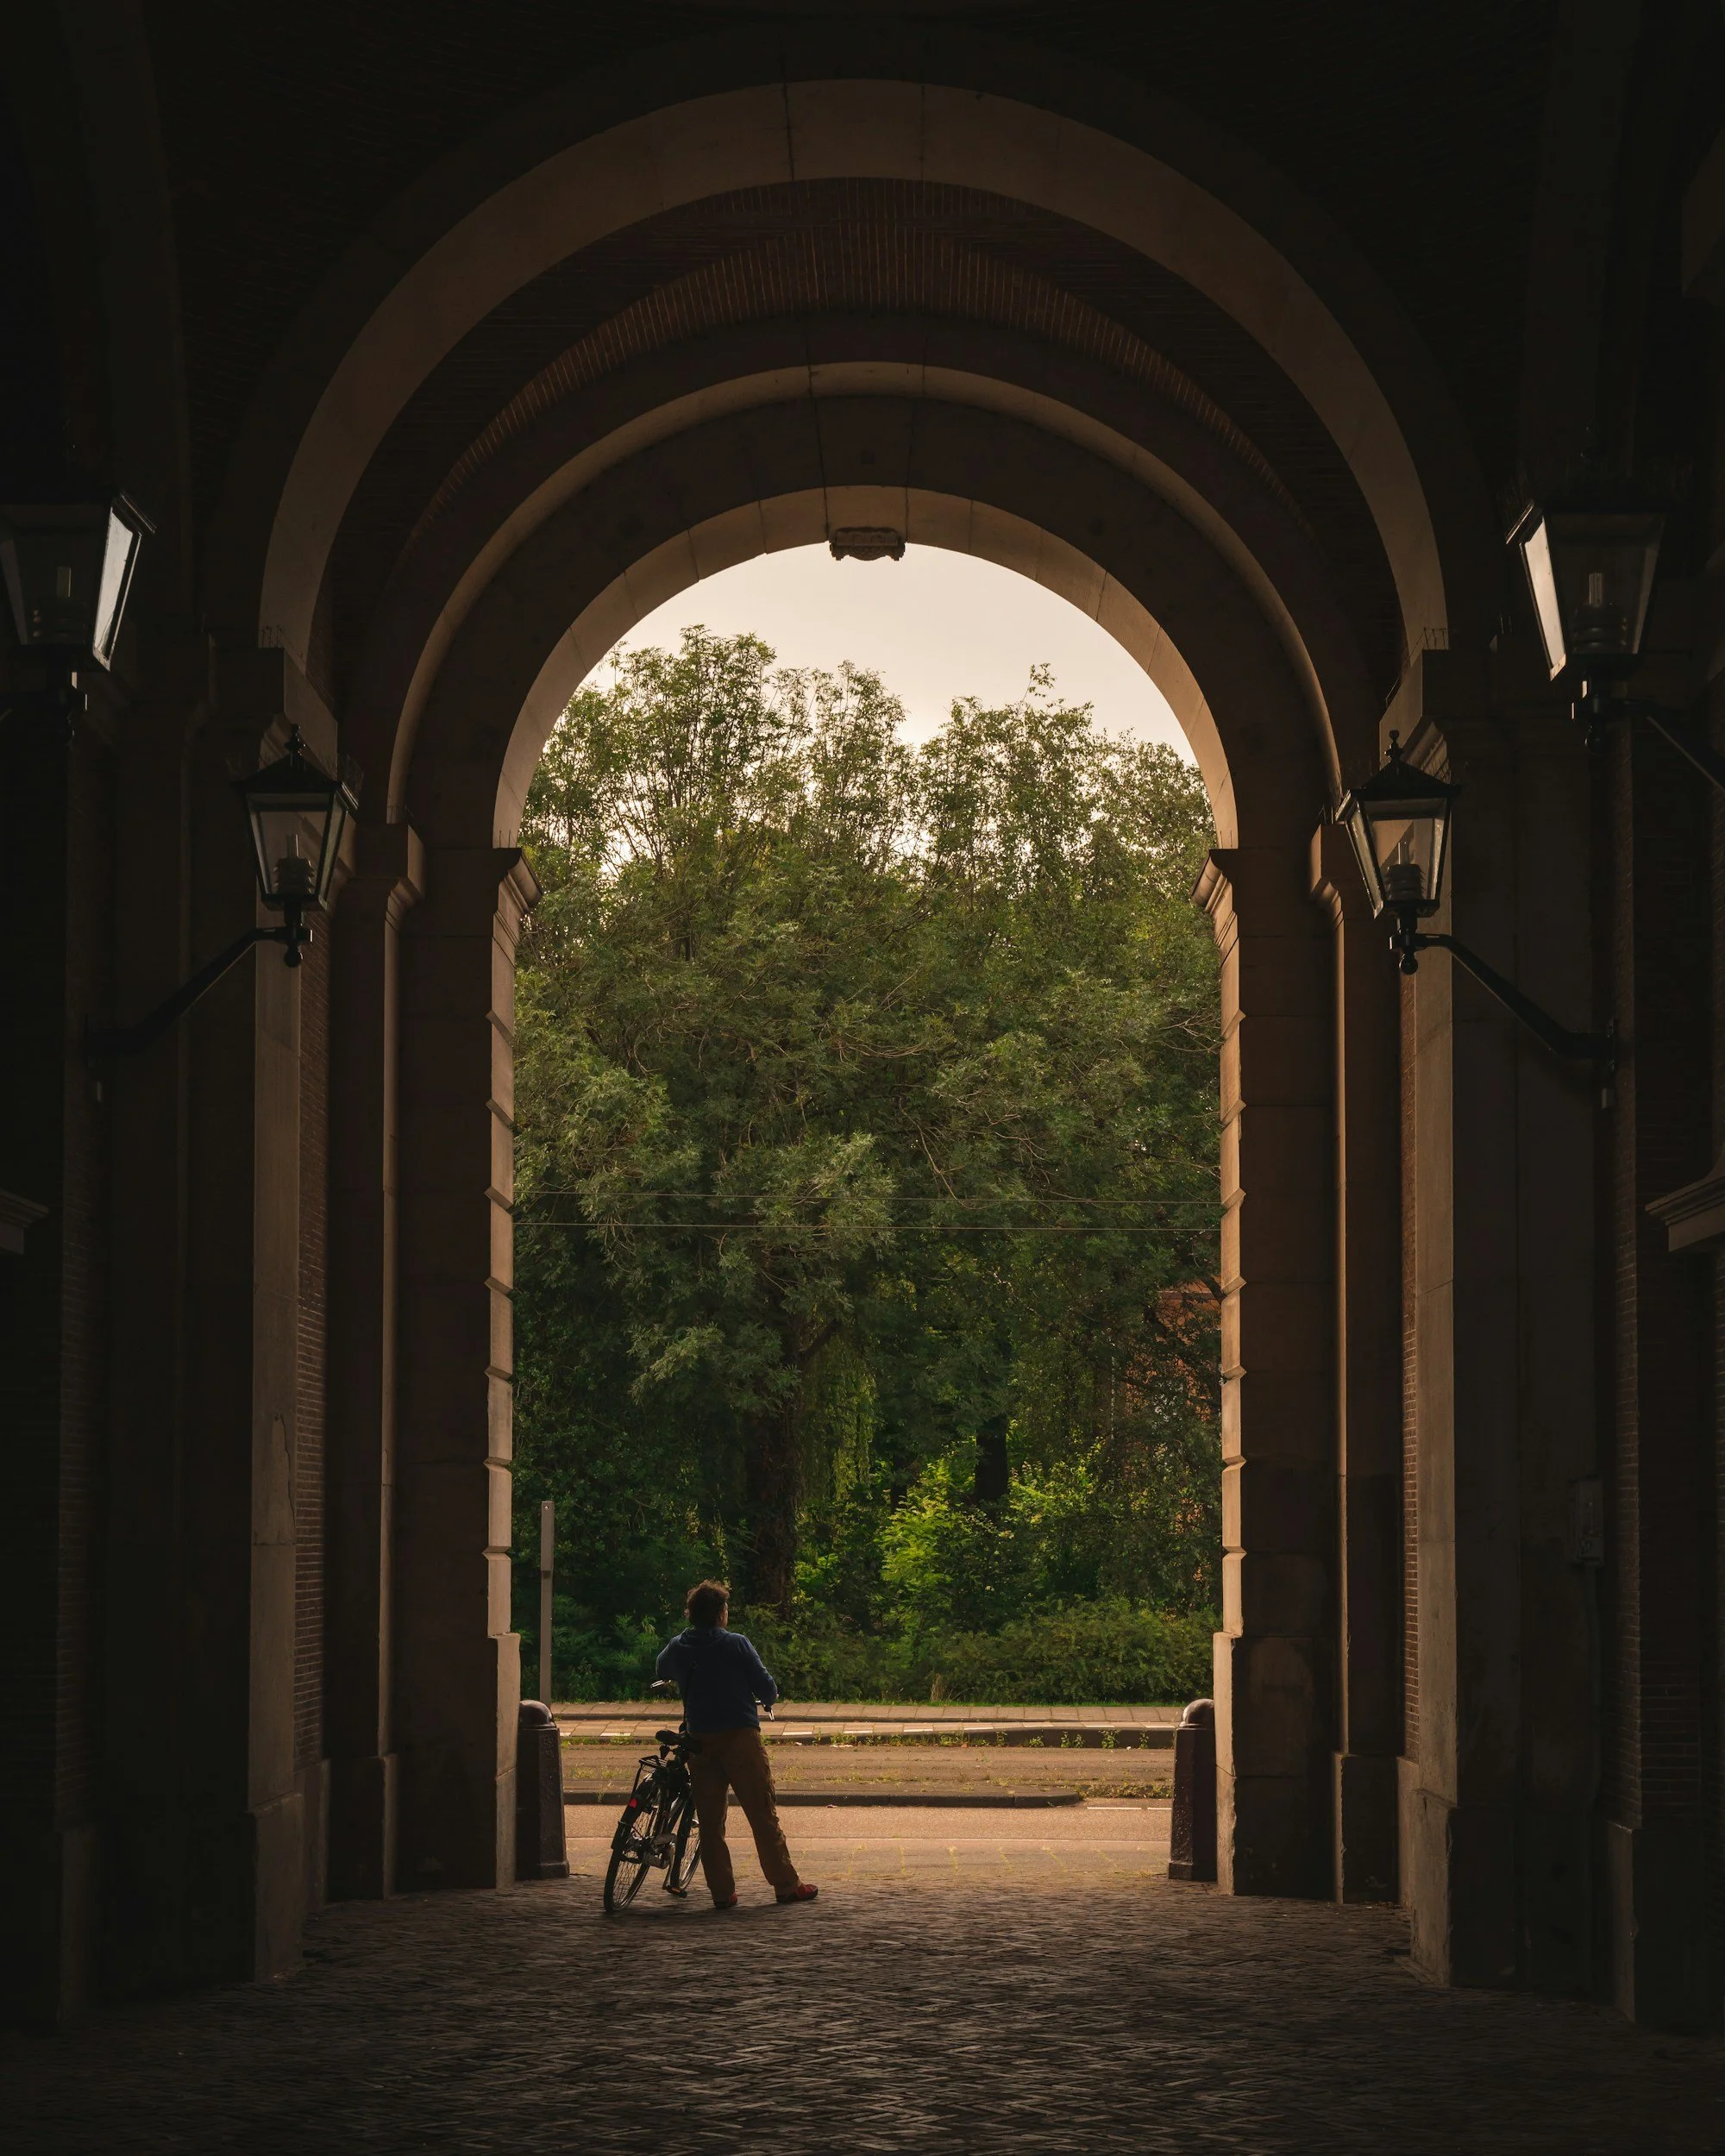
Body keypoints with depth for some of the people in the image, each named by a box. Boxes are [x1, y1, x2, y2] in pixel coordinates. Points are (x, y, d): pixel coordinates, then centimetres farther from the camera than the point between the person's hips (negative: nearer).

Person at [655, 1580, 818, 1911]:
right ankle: (787, 1885, 4)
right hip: (740, 1735, -3)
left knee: (710, 1820, 7)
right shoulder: (736, 1644, -6)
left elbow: (661, 1670, 27)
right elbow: (766, 1687, -6)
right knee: (763, 1815, 2)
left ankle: (722, 1892, 4)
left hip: (700, 1741, 3)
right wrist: (767, 1700, 16)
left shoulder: (677, 1648, 5)